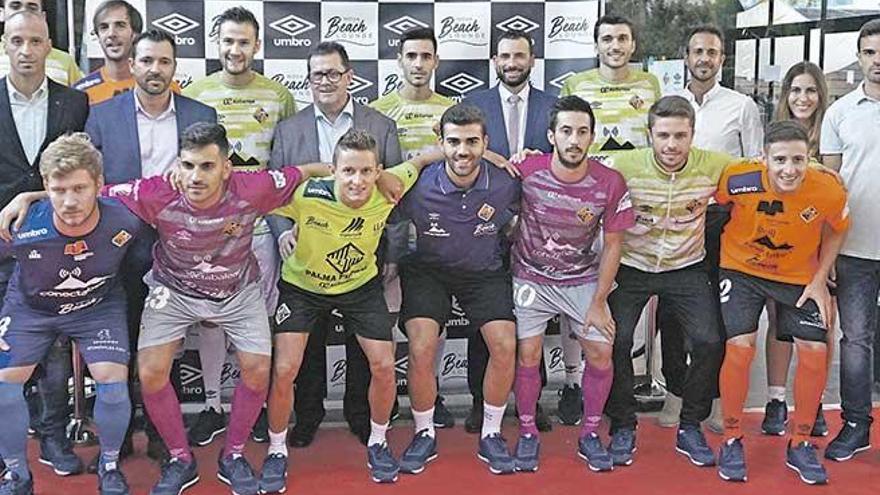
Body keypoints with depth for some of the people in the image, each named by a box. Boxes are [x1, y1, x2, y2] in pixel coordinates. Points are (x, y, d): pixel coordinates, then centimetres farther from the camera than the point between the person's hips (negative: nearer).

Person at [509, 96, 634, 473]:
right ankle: (527, 433, 17)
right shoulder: (526, 172, -21)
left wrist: (598, 303, -6)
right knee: (527, 355, -5)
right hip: (531, 277, -1)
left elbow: (612, 245, -7)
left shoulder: (610, 183, -17)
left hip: (583, 279, 1)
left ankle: (590, 435, 17)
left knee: (601, 354, -3)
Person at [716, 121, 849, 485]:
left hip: (799, 275, 2)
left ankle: (800, 444, 17)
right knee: (740, 347, -13)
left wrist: (819, 281, -5)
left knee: (814, 351, -4)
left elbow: (836, 230, -2)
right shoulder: (738, 179, -29)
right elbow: (717, 205, -5)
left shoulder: (828, 191, -25)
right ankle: (731, 440, 7)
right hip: (742, 268, -2)